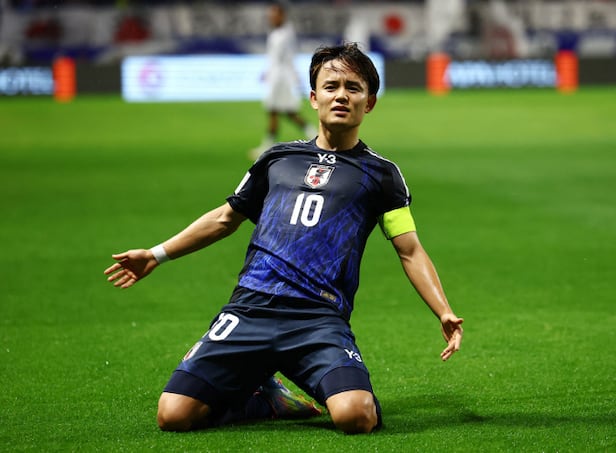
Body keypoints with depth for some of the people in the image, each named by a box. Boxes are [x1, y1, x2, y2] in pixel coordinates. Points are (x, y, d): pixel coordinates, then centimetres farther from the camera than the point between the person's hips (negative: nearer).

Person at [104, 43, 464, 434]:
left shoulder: (380, 173, 12)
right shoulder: (278, 159, 20)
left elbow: (411, 251, 9)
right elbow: (226, 218, 31)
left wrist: (444, 312, -6)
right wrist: (156, 255, 30)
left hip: (320, 318, -3)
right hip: (250, 308, 3)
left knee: (355, 416, -31)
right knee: (173, 415, -15)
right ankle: (255, 392, 15)